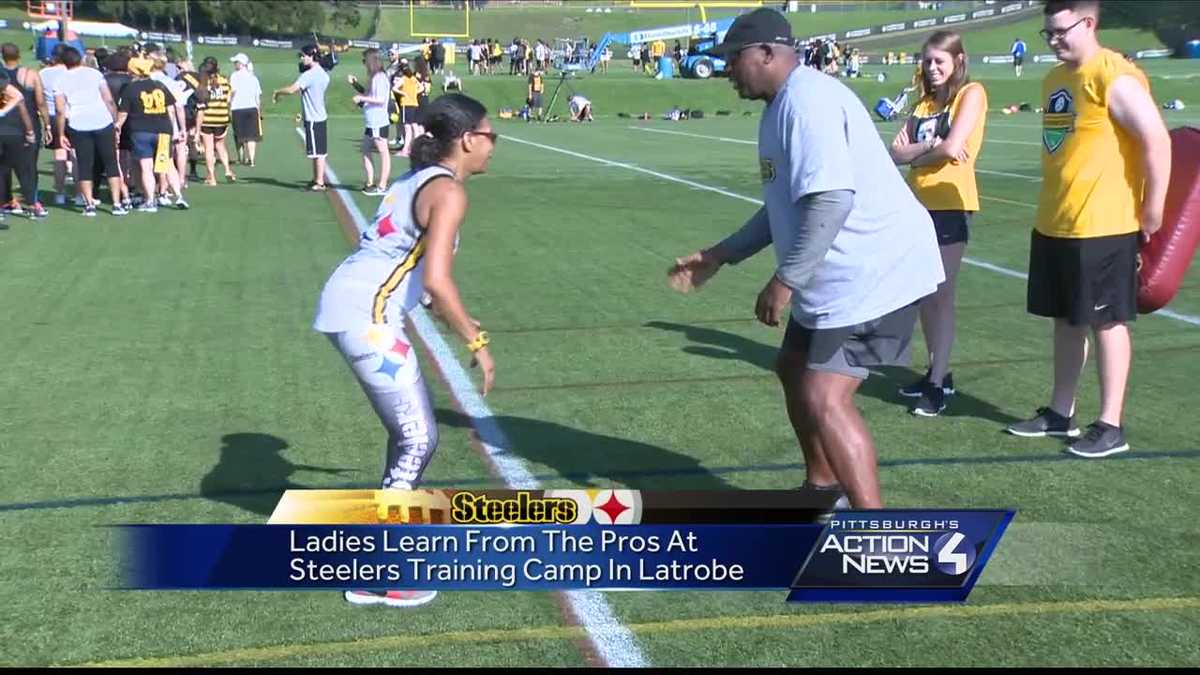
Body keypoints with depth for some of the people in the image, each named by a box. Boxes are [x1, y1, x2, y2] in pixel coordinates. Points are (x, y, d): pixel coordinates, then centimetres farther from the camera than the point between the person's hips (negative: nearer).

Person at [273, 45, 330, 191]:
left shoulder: (309, 75, -18)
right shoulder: (323, 74, 11)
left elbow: (292, 89, -26)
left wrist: (277, 92, -9)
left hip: (313, 119, -9)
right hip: (320, 116, 9)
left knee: (318, 152, -3)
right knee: (318, 152, 14)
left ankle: (320, 183, 1)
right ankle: (316, 179, 22)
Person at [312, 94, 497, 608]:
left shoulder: (420, 179, 17)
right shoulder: (448, 191, -12)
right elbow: (435, 279, -23)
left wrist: (458, 321, 34)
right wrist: (477, 342, -15)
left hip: (350, 305, 10)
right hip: (367, 317, -10)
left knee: (409, 431, 21)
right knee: (419, 440, -3)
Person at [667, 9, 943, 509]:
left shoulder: (806, 100, -19)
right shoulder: (784, 105, 16)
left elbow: (832, 200, -30)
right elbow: (788, 206, 24)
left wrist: (784, 280, -25)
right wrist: (719, 256, 22)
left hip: (874, 273, -11)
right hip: (845, 274, 12)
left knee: (824, 399, -16)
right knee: (793, 370, 23)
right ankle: (823, 486, 42)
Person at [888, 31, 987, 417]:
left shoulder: (970, 93, -3)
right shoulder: (924, 102, 16)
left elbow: (952, 147, -17)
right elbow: (897, 152, 4)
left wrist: (914, 153, -1)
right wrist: (931, 146, -14)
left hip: (950, 204, -7)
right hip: (920, 205, 7)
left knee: (942, 294, -7)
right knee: (923, 294, 11)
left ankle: (937, 385, -5)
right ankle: (938, 373, 22)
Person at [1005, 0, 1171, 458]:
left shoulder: (1115, 78, -15)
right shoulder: (1055, 80, 12)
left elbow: (1156, 141, -18)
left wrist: (1152, 210, -16)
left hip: (1103, 228, -8)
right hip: (1053, 226, 8)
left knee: (1107, 322, 0)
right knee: (1066, 320, 16)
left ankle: (1111, 426, 8)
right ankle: (1060, 413, 27)